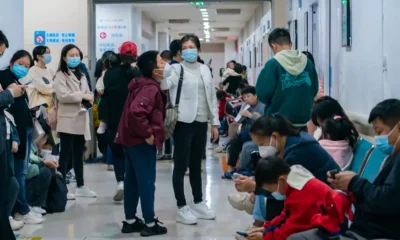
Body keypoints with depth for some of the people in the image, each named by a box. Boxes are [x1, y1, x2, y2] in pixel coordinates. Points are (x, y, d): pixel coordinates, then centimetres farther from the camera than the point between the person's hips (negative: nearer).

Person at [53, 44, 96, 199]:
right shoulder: (61, 75, -5)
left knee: (78, 154, 12)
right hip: (68, 120, -7)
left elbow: (87, 93, 20)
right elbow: (62, 95, -18)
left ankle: (80, 186, 18)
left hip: (81, 119, 7)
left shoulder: (81, 75, 18)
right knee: (66, 154, -5)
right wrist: (82, 95, -16)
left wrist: (89, 98, -3)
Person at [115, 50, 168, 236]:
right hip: (142, 142, -10)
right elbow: (135, 112, -32)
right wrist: (148, 134, -23)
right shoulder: (150, 88, -18)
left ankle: (130, 221, 21)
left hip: (132, 139, 10)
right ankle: (150, 223, 6)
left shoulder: (143, 85, 12)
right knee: (147, 182, -2)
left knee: (132, 181, 13)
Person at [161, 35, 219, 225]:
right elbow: (164, 84, -20)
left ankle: (198, 203, 24)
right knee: (181, 165, -2)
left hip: (201, 122, 5)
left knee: (196, 165, 15)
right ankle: (182, 208, 4)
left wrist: (215, 122, 11)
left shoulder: (205, 70, 12)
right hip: (183, 122, -5)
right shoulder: (176, 69, -2)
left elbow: (212, 97, 15)